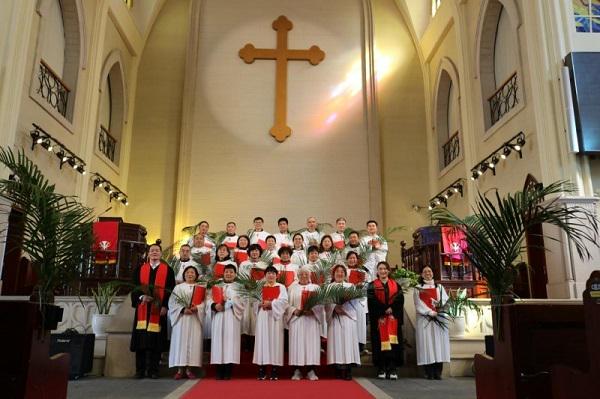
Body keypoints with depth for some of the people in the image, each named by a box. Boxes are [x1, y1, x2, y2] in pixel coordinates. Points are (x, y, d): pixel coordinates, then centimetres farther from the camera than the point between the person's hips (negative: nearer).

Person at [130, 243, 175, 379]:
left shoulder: (168, 270, 7)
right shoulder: (139, 269, 14)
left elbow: (171, 290, 1)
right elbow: (134, 287, 7)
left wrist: (165, 306, -11)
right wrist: (141, 297, -13)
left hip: (159, 309, -2)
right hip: (142, 309, 2)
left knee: (156, 341, -2)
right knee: (141, 340, 2)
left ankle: (153, 370, 5)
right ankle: (140, 370, 11)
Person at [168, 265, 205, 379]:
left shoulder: (201, 288, 10)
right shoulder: (178, 287, 10)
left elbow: (204, 303, 2)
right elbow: (172, 302, 0)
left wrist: (196, 308, -17)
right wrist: (183, 309, -14)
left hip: (195, 318, 0)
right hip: (180, 318, 0)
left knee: (193, 341, -3)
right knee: (180, 341, -4)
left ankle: (189, 369, 3)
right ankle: (180, 369, 1)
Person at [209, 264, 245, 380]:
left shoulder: (239, 287, 10)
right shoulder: (216, 286, 17)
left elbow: (241, 302, -4)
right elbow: (209, 301, 6)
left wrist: (228, 300, -14)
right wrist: (214, 305, -14)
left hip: (231, 319, -2)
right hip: (218, 318, 2)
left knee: (230, 342, -6)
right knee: (219, 342, -2)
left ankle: (228, 373, -2)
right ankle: (219, 373, 4)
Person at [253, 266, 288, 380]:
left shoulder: (281, 287, 9)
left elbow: (284, 300, -6)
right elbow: (254, 301, 5)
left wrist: (270, 303, -15)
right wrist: (261, 304, -15)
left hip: (275, 316, -1)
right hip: (263, 316, 1)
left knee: (275, 340, -3)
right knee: (262, 339, -2)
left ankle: (274, 371, 0)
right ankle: (262, 371, 1)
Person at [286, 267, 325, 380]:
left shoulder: (316, 287, 11)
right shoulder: (292, 288, 11)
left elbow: (320, 304, 2)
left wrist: (312, 310, -15)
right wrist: (294, 310, -13)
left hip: (311, 319, 0)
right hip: (296, 318, 0)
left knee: (311, 342, -3)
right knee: (297, 343, -3)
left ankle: (311, 370, 2)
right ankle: (297, 370, 3)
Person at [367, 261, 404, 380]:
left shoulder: (395, 285, 13)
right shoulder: (372, 285, 7)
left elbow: (400, 300, 0)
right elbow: (372, 301, -6)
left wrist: (392, 310, -14)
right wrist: (385, 310, -14)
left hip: (393, 318, 2)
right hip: (378, 318, -2)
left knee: (393, 341, -4)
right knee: (380, 341, -3)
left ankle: (392, 369, -2)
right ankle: (381, 369, 2)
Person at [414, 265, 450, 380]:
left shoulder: (439, 287, 17)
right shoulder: (418, 288, 10)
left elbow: (446, 300, 4)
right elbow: (418, 303, -2)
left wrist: (439, 303, -17)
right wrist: (430, 312, -14)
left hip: (439, 319, 2)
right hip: (424, 318, -2)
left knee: (438, 342, -4)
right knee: (427, 343, -7)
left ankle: (438, 372, -1)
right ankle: (429, 373, -5)